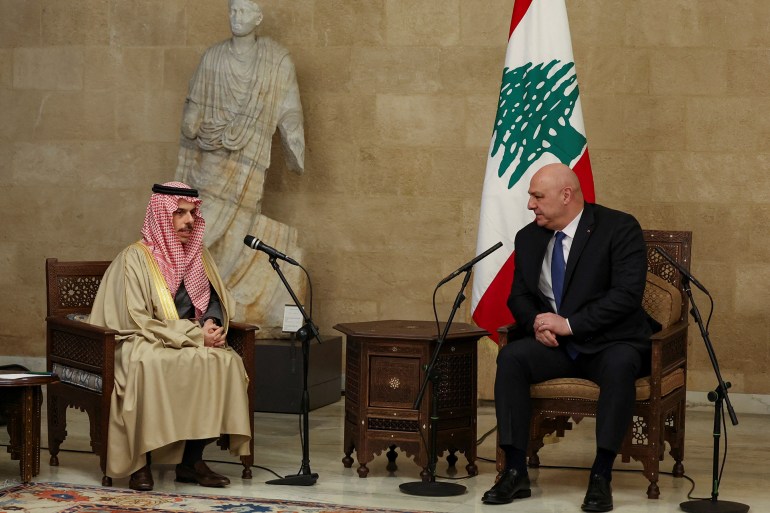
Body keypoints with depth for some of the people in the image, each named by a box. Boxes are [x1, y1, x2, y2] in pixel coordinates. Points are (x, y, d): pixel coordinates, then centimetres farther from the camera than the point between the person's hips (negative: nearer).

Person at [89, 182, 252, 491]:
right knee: (147, 365, -39)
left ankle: (191, 459, -19)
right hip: (142, 345, -5)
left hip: (193, 344, 5)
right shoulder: (135, 258, -8)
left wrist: (212, 325, -11)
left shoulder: (198, 255, 11)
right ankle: (140, 462, -26)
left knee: (226, 360, -26)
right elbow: (137, 321, -14)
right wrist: (195, 335, -20)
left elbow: (216, 300, 15)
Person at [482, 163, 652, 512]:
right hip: (554, 344, 4)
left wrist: (569, 324, -22)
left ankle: (601, 476, -32)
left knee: (621, 365, -38)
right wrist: (536, 323, -10)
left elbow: (627, 294, -17)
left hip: (609, 343, -4)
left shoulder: (619, 228, -9)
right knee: (511, 357, -25)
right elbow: (519, 294, 13)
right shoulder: (529, 238, 9)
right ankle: (515, 472, -25)